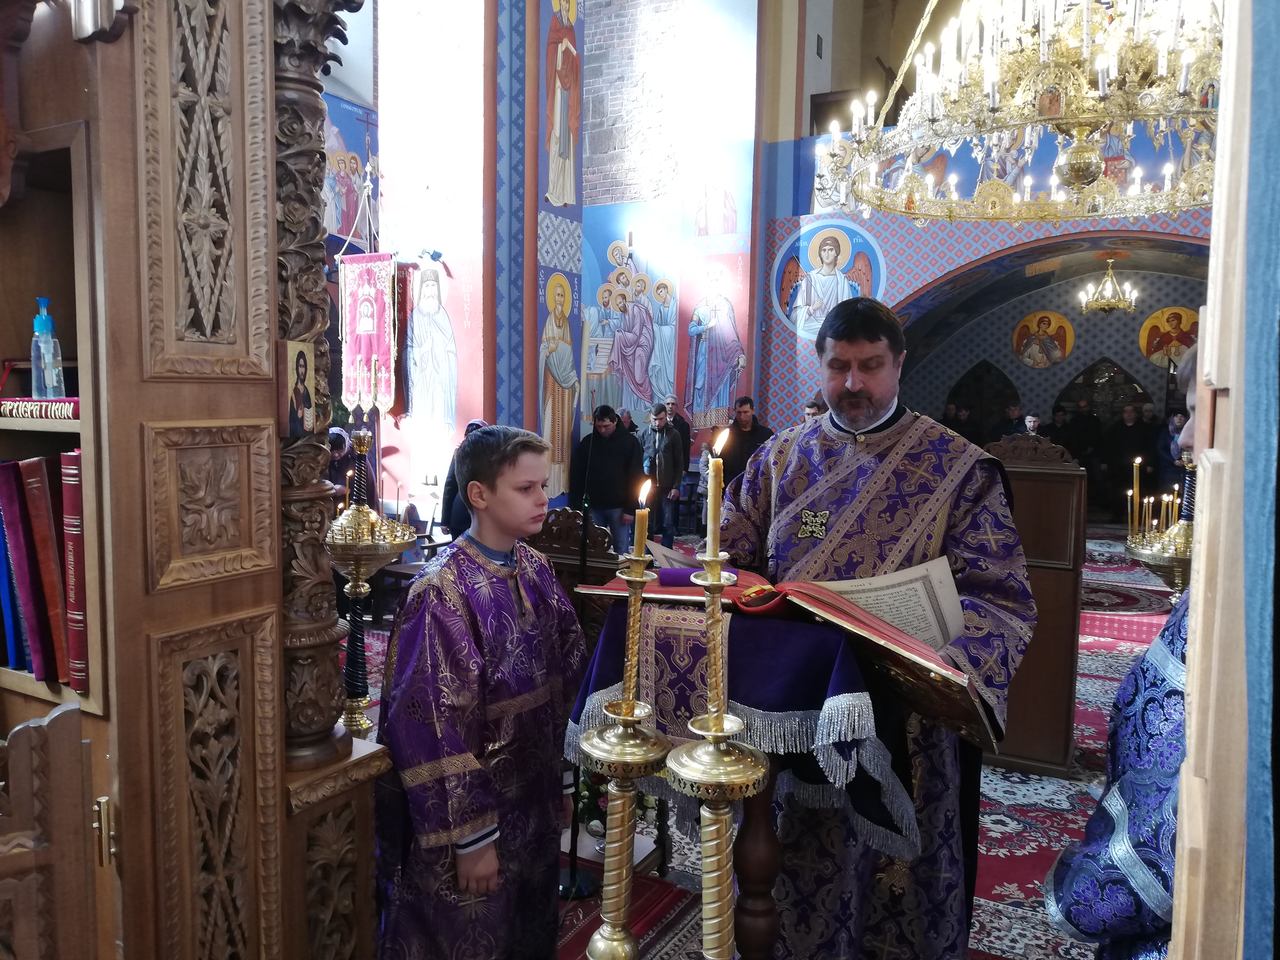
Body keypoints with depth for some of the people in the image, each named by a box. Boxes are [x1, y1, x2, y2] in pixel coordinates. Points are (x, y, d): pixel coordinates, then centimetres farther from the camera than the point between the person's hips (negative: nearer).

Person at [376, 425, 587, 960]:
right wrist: (472, 835, -17)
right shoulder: (442, 592, -21)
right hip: (467, 817, -6)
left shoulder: (535, 570, -1)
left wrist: (556, 782, 10)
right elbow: (436, 725, -20)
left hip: (533, 801, 6)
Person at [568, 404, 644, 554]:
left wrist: (630, 509, -10)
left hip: (619, 507, -2)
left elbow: (635, 478, -5)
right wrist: (575, 507, 0)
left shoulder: (630, 442, -3)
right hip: (593, 506, 2)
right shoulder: (587, 442, 3)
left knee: (621, 551, 1)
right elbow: (576, 477, 5)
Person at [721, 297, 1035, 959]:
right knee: (795, 873, 16)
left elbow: (999, 595, -10)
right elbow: (731, 562, 8)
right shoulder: (782, 457, 6)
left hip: (901, 715, -2)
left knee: (894, 872, 12)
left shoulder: (957, 468, -4)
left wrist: (937, 653, -28)